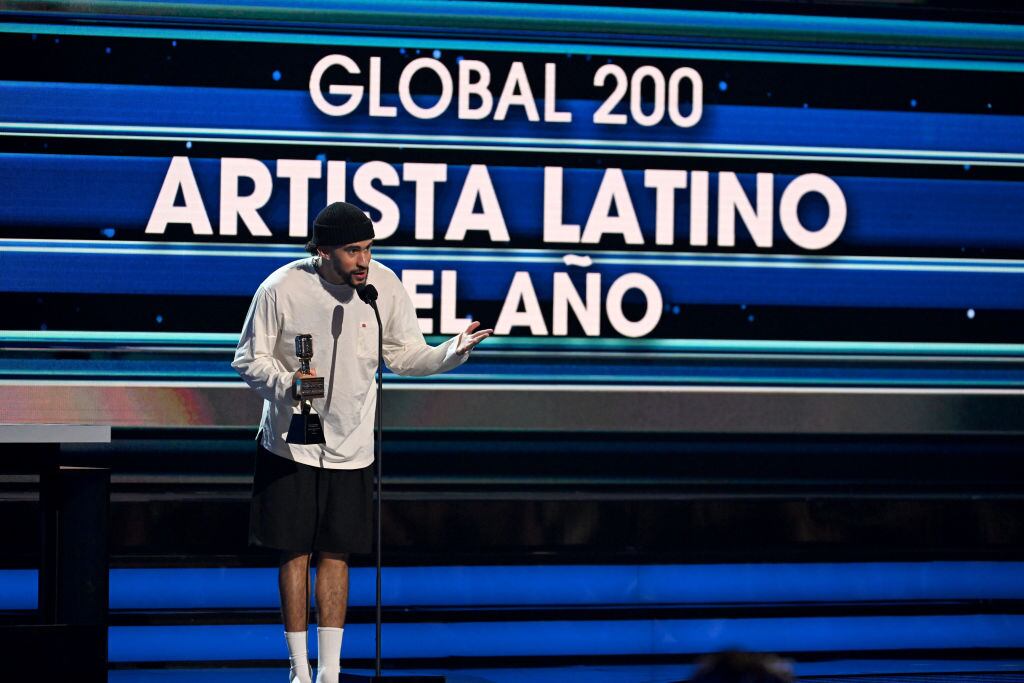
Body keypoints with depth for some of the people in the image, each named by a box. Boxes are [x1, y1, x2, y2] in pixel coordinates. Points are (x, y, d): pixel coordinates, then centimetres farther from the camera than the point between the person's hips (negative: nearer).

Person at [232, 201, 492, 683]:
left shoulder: (384, 286, -8)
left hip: (350, 446, 2)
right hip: (290, 443, -2)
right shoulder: (280, 289, -16)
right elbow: (249, 359, -8)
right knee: (294, 553, 3)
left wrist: (453, 351, -18)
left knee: (336, 555, 6)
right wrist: (285, 382, -28)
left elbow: (405, 355, 2)